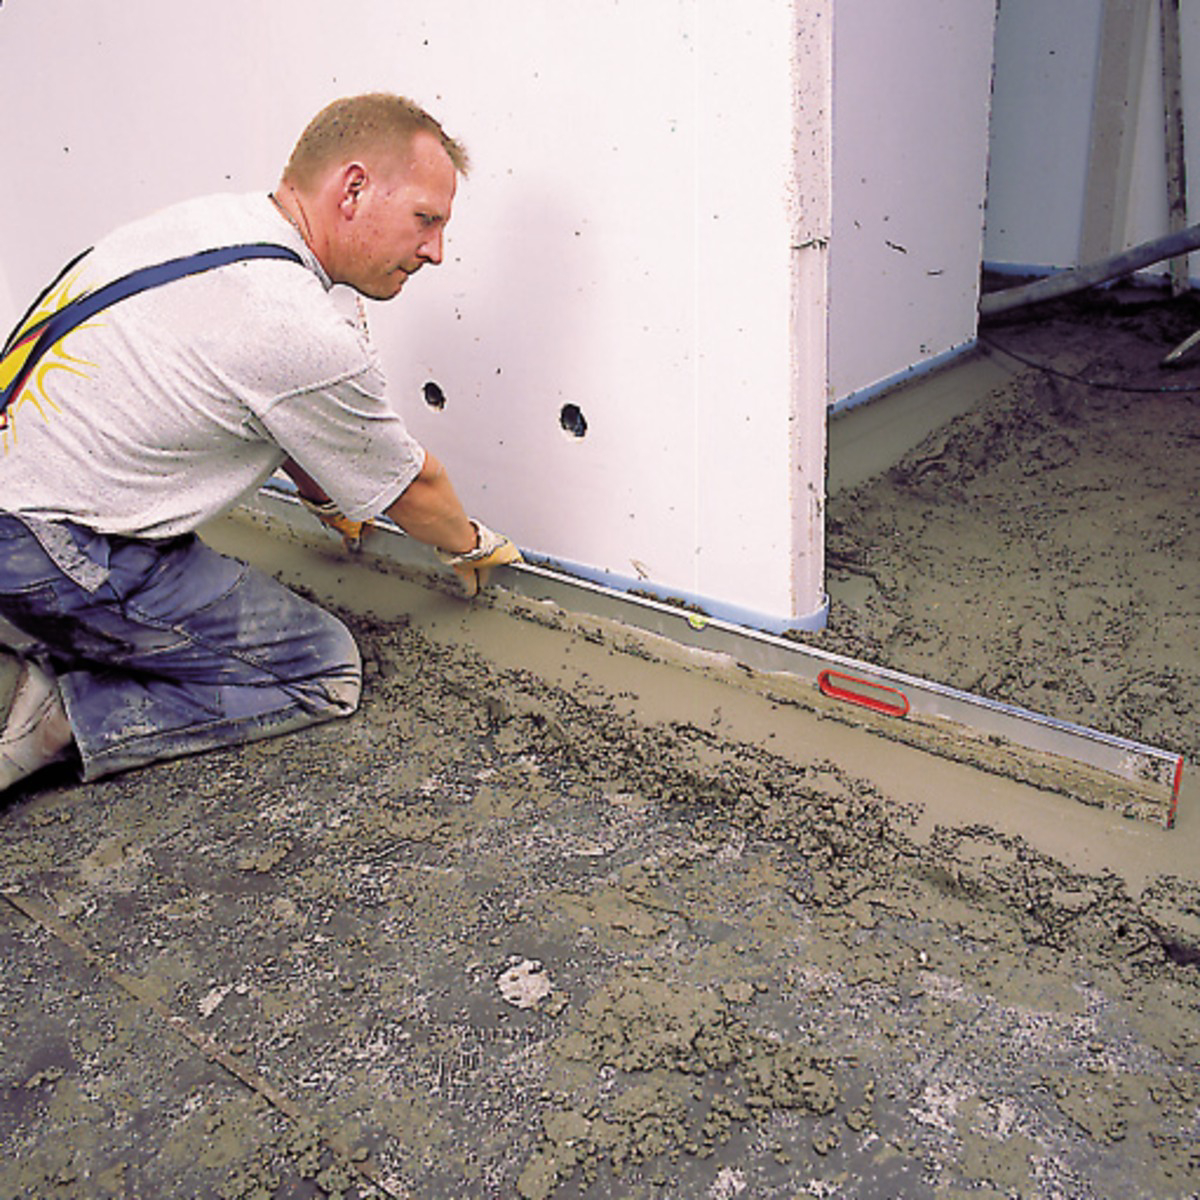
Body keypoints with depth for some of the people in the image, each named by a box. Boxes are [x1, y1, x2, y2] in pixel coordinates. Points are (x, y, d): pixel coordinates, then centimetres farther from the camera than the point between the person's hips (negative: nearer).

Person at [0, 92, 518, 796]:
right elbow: (412, 489, -5)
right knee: (324, 673, -3)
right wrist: (471, 546, 17)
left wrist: (327, 500, 37)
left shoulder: (210, 219, 5)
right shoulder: (309, 338, -23)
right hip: (58, 554, -9)